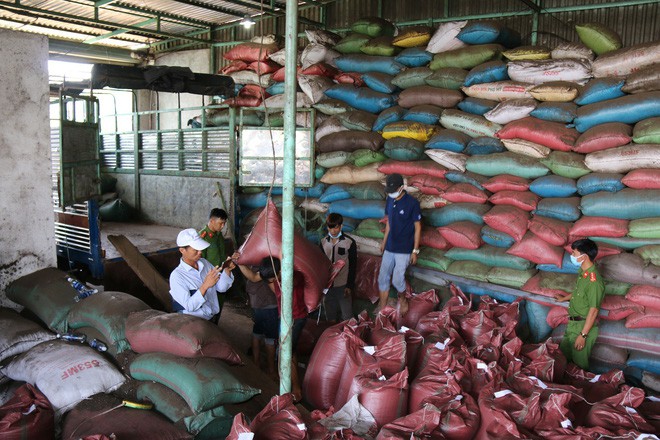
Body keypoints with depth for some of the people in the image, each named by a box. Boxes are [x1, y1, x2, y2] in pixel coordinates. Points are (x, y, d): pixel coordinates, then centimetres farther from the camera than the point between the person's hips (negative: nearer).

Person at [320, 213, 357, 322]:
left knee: (346, 316, 3)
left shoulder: (349, 242, -9)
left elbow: (352, 265, -6)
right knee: (330, 315, 14)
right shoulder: (323, 242, 2)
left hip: (343, 285, -3)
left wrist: (349, 286, -9)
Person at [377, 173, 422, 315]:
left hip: (404, 249, -6)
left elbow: (417, 227, -11)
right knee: (383, 277, 8)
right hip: (389, 247, 6)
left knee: (397, 279, -3)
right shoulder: (390, 200, 1)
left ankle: (402, 299, 28)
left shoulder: (412, 203, -17)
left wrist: (415, 250, -11)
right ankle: (382, 307, 23)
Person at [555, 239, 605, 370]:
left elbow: (593, 311, -25)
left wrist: (583, 335, -23)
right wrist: (564, 298, 38)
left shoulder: (594, 281, -27)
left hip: (584, 326, -9)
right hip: (573, 322, 9)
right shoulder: (583, 272, 2)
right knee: (564, 352, 21)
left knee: (579, 362, 7)